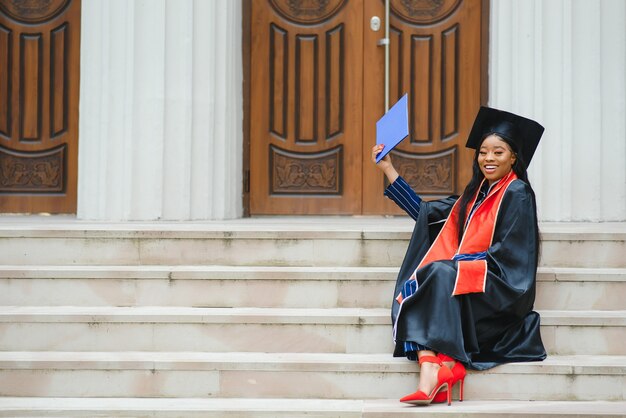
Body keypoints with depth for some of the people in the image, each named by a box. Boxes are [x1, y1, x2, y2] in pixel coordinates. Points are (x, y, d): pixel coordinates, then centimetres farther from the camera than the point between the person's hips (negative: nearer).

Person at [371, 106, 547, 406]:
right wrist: (388, 170, 21)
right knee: (413, 287, -20)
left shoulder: (517, 194, -6)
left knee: (438, 275, -29)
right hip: (472, 287, 7)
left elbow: (508, 255, -13)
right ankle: (442, 366, -41)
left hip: (501, 291, -7)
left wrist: (455, 262, -15)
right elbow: (424, 212, 20)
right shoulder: (476, 193, 17)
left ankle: (432, 370, -40)